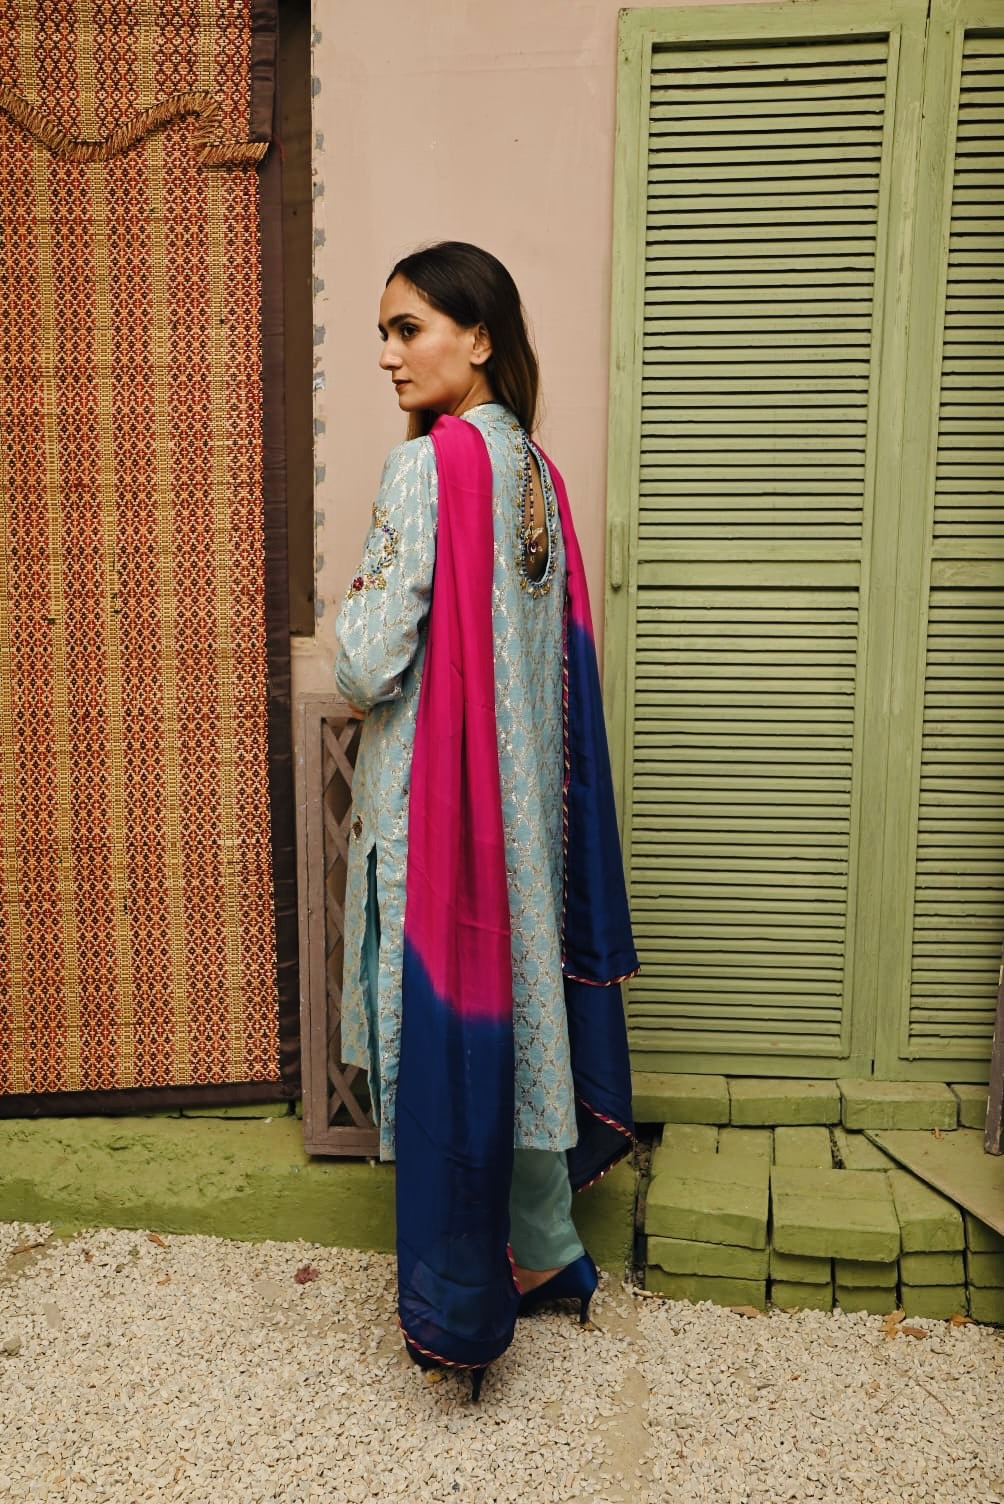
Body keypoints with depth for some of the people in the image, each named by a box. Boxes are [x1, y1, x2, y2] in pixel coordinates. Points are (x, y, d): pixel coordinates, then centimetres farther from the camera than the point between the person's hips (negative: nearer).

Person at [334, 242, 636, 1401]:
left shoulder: (427, 466, -17)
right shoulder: (533, 467, 8)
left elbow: (365, 670, -20)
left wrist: (353, 609, 1)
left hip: (436, 799, -8)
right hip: (526, 794, 8)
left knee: (445, 1022, 4)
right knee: (521, 1001, 18)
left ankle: (460, 1302, 21)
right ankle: (546, 1251, 35)